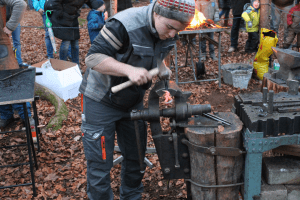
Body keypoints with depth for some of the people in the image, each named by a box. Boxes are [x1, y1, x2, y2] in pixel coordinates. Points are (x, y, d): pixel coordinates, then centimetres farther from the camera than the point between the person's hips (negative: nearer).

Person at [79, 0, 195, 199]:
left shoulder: (169, 33, -7)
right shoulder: (124, 25, -29)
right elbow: (93, 57, -29)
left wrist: (162, 68, -9)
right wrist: (129, 70, -39)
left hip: (133, 101, 7)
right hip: (101, 101, -6)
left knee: (135, 156, 17)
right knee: (100, 164, 1)